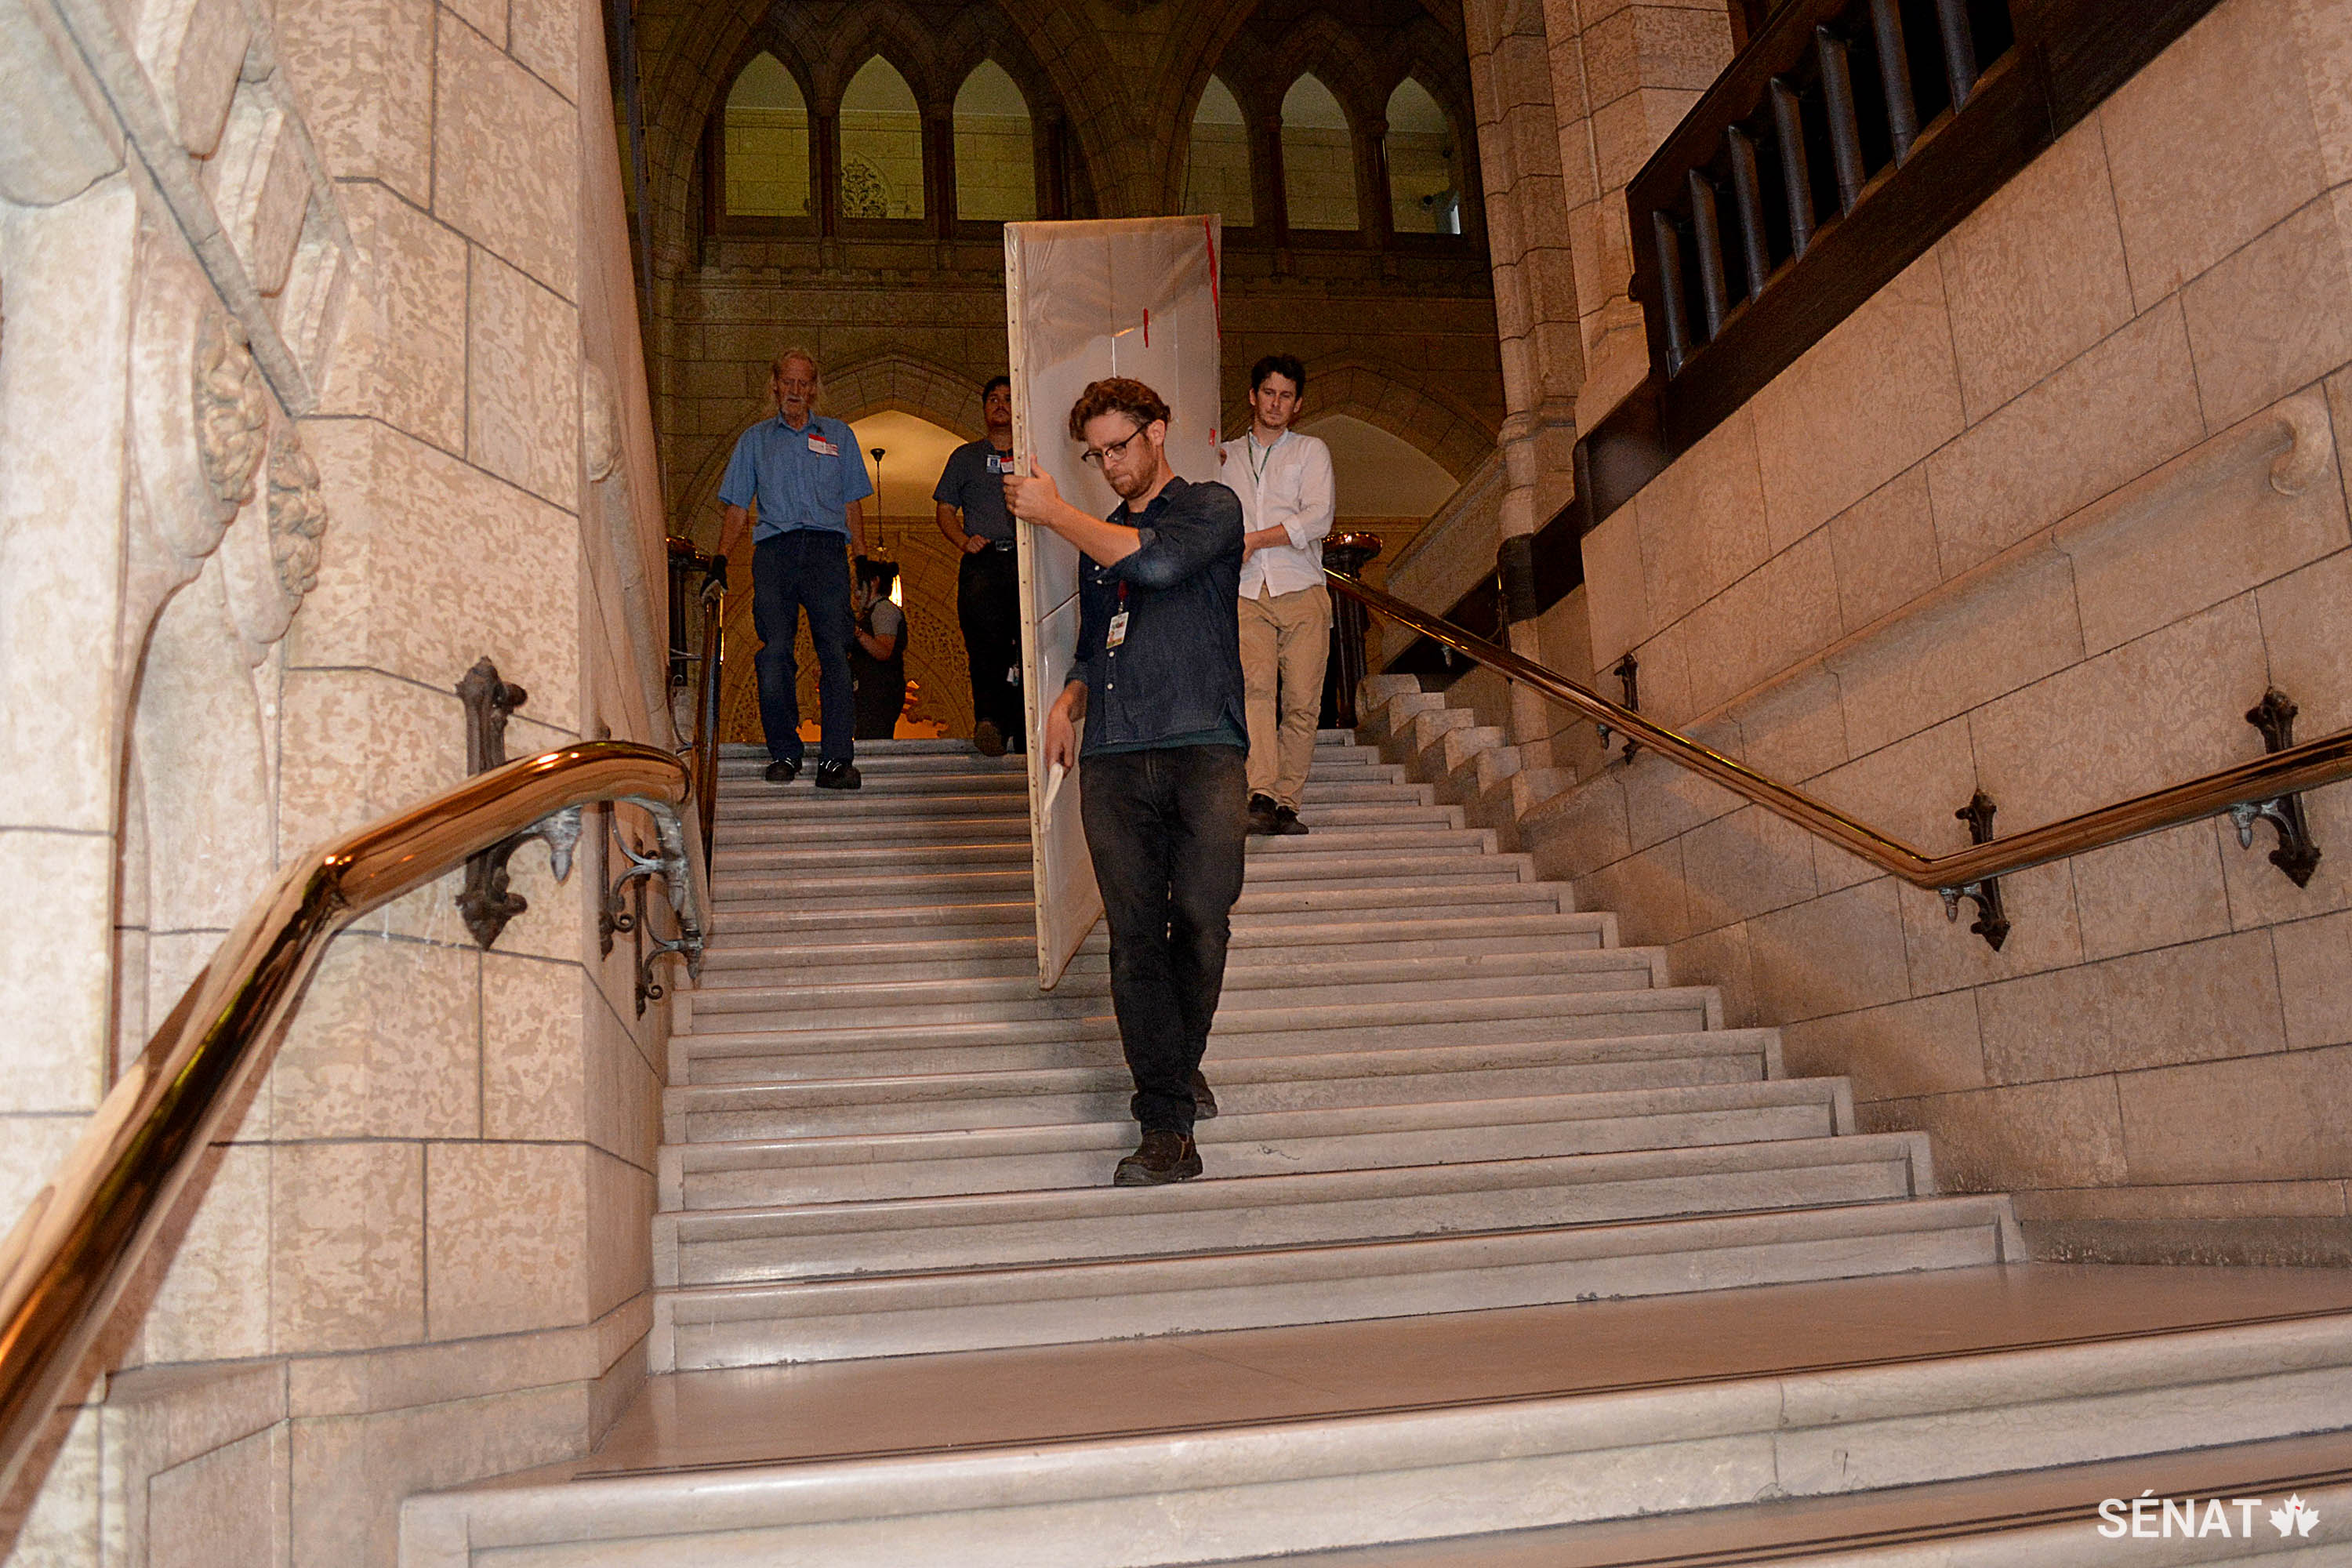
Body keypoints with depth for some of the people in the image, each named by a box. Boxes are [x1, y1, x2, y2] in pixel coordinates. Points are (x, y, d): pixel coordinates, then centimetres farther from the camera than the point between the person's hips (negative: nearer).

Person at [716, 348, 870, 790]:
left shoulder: (838, 435, 21)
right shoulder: (755, 439, 22)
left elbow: (852, 505, 18)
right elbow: (738, 508, 19)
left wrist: (864, 561, 7)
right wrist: (720, 559, 5)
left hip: (827, 549, -1)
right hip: (773, 550, 1)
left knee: (836, 651, -14)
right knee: (774, 653, -8)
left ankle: (836, 758, -18)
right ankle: (783, 754, -1)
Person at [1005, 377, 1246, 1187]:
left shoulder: (1212, 507, 8)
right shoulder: (1099, 537, 27)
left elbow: (1157, 560, -12)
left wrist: (1053, 512, -2)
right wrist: (1070, 698, 12)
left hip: (1202, 748, -5)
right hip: (1113, 760, 5)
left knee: (1202, 919, -18)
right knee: (1135, 938, -3)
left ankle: (1181, 1057, 12)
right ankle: (1167, 1127, 0)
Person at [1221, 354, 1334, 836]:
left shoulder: (1311, 451, 15)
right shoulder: (1225, 455, 21)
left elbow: (1318, 519, 0)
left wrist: (1252, 539, -6)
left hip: (1302, 592, 0)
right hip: (1246, 594, 0)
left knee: (1302, 703, -6)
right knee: (1255, 687, -22)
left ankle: (1286, 804, 0)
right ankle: (1260, 797, -32)